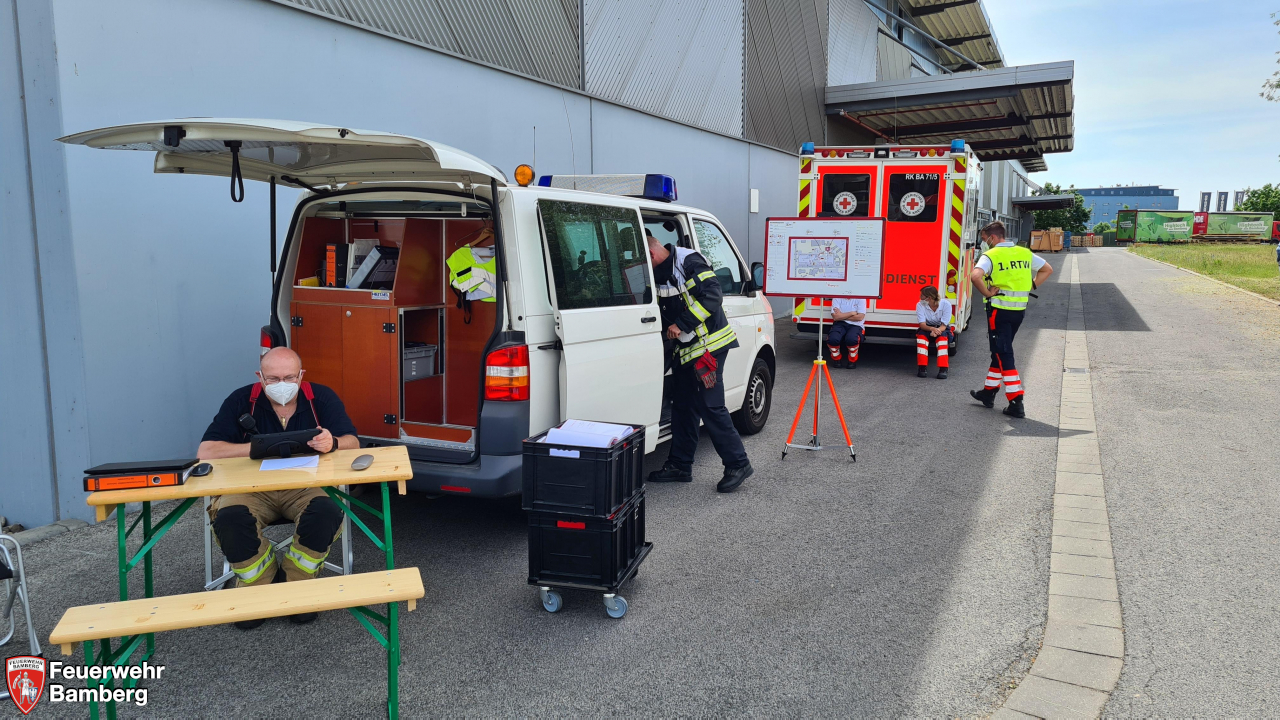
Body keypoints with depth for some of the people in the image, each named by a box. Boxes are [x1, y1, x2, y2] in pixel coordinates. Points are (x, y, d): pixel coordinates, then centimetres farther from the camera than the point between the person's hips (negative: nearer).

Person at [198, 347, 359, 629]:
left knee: (327, 513, -32)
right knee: (229, 519, -30)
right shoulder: (241, 401, -3)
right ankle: (259, 587, -2)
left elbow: (352, 443, -8)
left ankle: (295, 585, -6)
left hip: (306, 486, 0)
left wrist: (333, 443, -33)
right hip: (252, 488, 1)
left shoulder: (322, 398, -3)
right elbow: (205, 452, -11)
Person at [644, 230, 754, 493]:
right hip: (683, 349, 9)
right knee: (682, 406, 12)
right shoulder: (658, 274, 12)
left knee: (710, 406, -10)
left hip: (708, 343, -9)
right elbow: (660, 310, 21)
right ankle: (680, 465, 22)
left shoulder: (688, 261, -15)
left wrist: (681, 324, -23)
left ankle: (738, 464, 1)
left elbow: (712, 294, -23)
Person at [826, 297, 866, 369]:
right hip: (840, 324, 1)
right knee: (832, 339, -32)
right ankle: (836, 359, 0)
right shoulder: (837, 298, 4)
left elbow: (860, 317, -9)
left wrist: (842, 316, -6)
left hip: (855, 325, -1)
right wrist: (853, 313, -7)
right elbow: (835, 316, -7)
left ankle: (852, 360, -5)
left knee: (851, 339, -37)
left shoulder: (860, 298, 0)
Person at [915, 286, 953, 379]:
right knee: (921, 335, -32)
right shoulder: (920, 305, -15)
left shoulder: (945, 304, -19)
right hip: (927, 329, 1)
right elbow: (922, 324, -21)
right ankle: (922, 368, -32)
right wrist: (932, 329, -43)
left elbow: (944, 326, -21)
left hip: (943, 330, -1)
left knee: (942, 336, -35)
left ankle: (943, 369, -39)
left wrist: (936, 331, -43)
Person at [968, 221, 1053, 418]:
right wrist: (1031, 287, 14)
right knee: (1001, 351, 19)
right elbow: (1048, 269, 19)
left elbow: (975, 276, -30)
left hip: (999, 310, -7)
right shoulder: (1025, 253, 9)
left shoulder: (991, 255, -12)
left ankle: (1016, 403, -8)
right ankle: (989, 392, 31)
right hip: (1020, 310, 7)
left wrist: (987, 293, -16)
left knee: (1003, 354, -4)